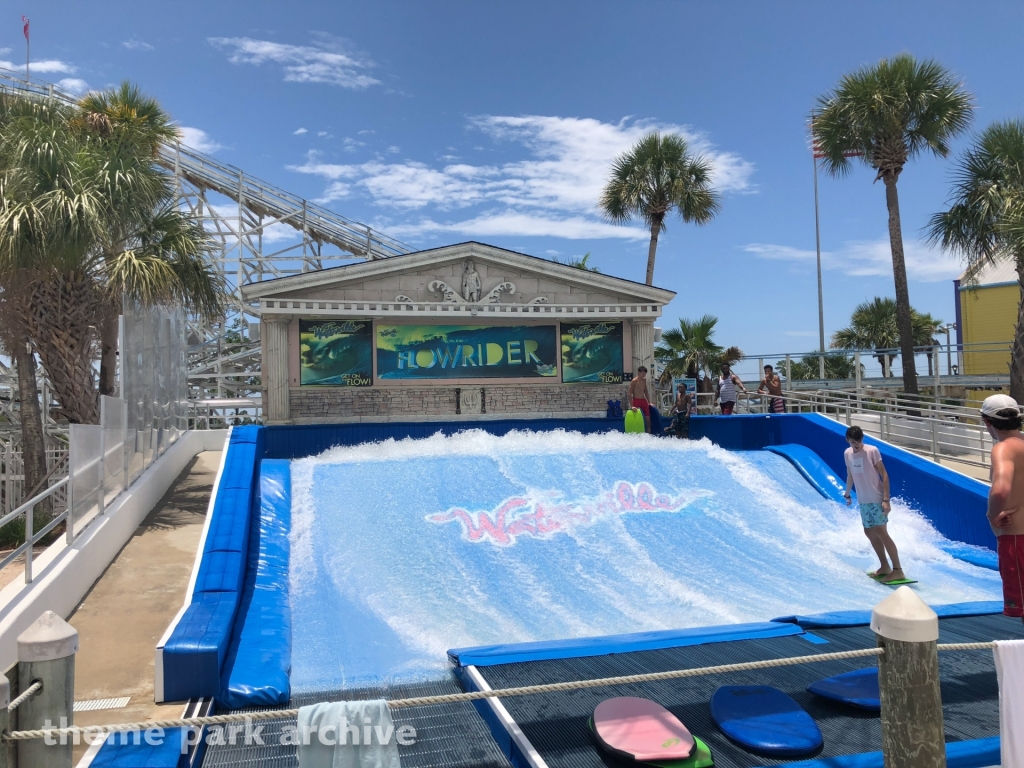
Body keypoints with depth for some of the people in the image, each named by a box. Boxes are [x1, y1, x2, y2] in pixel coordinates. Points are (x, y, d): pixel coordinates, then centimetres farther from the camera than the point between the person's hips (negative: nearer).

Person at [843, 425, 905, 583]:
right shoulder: (847, 454, 5)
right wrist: (847, 494, 26)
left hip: (876, 499, -6)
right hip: (862, 500, 6)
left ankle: (898, 570, -8)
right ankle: (885, 567, 21)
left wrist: (886, 499, -19)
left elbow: (884, 475, -13)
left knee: (881, 532, -11)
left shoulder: (872, 451, -12)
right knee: (869, 532, 10)